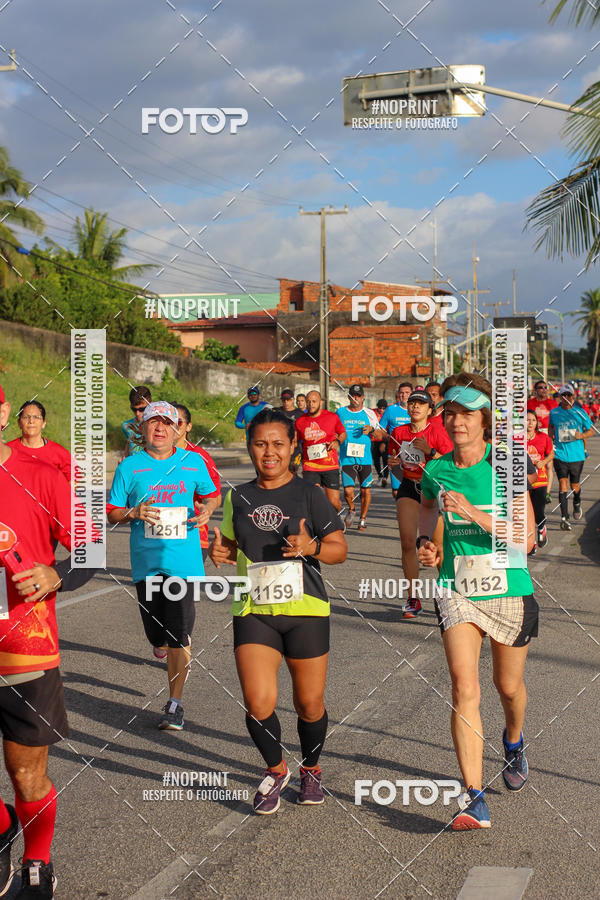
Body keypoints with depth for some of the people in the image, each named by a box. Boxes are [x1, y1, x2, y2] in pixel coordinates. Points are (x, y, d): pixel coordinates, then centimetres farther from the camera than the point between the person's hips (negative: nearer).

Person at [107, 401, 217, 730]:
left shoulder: (194, 462, 5)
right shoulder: (129, 467, 3)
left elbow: (210, 493, 21)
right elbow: (112, 513, 6)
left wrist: (206, 511, -1)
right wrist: (134, 512, -14)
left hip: (184, 558, -1)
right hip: (145, 560, 1)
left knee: (179, 634, -8)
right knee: (156, 634, 6)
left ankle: (174, 703, 0)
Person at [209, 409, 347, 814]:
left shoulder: (309, 495, -2)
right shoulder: (238, 498, 8)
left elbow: (340, 549, 1)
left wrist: (311, 547, -19)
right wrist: (221, 553, -2)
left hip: (305, 611, -2)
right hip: (254, 612, 2)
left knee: (310, 704, 7)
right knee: (258, 704, -10)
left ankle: (311, 769, 36)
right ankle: (276, 769, 19)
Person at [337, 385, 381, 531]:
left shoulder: (369, 414, 7)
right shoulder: (340, 413, 7)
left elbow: (380, 436, 8)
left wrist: (371, 430, -11)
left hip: (365, 458, 1)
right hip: (347, 458, 0)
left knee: (365, 490, 0)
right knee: (348, 490, -10)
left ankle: (363, 519, 19)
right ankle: (351, 509, 21)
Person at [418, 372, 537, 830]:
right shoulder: (435, 472, 0)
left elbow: (527, 537, -17)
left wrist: (472, 512, -27)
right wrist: (425, 542, 3)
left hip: (510, 591, -1)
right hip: (458, 591, 1)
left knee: (509, 686, 15)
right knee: (464, 687, -15)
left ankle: (514, 740, 51)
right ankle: (474, 797, -15)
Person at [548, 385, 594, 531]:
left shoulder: (580, 413, -1)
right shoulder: (554, 413, 3)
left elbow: (591, 430, 7)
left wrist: (581, 435, -13)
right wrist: (550, 439, 9)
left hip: (577, 455, 0)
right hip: (560, 453, 0)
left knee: (575, 485, 10)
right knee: (562, 484, -11)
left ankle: (577, 503, 45)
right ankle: (564, 518, -11)